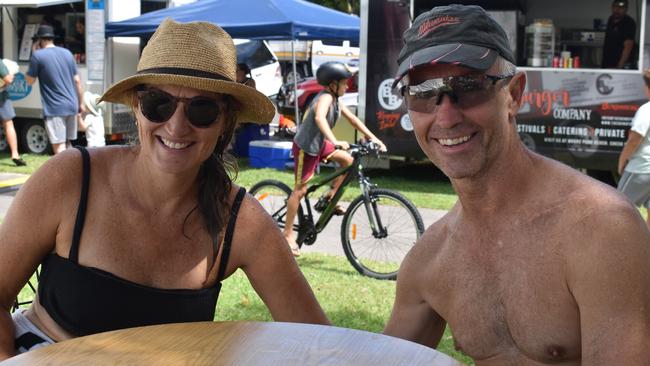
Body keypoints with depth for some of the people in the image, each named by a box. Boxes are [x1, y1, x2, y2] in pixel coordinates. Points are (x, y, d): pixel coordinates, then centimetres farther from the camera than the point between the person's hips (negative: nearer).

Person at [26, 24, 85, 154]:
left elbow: (29, 81, 2)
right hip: (71, 106, 6)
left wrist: (34, 53, 6)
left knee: (59, 145, -5)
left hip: (54, 108, -6)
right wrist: (80, 103, 18)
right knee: (66, 143, 19)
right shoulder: (67, 53, 9)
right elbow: (77, 81, 10)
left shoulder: (38, 55, -8)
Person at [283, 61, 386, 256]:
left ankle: (329, 199, 10)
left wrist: (373, 138, 2)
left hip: (319, 144, 9)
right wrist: (335, 141, -55)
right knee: (300, 189, -3)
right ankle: (288, 233, 6)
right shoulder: (325, 98, -24)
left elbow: (352, 119, 8)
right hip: (305, 147, -9)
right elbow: (319, 118, -43)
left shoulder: (335, 99, 3)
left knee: (348, 160, 0)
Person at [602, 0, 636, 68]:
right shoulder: (611, 19, 9)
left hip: (622, 65, -7)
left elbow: (627, 47, -21)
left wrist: (619, 67, -28)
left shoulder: (629, 23, -14)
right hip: (607, 64, 7)